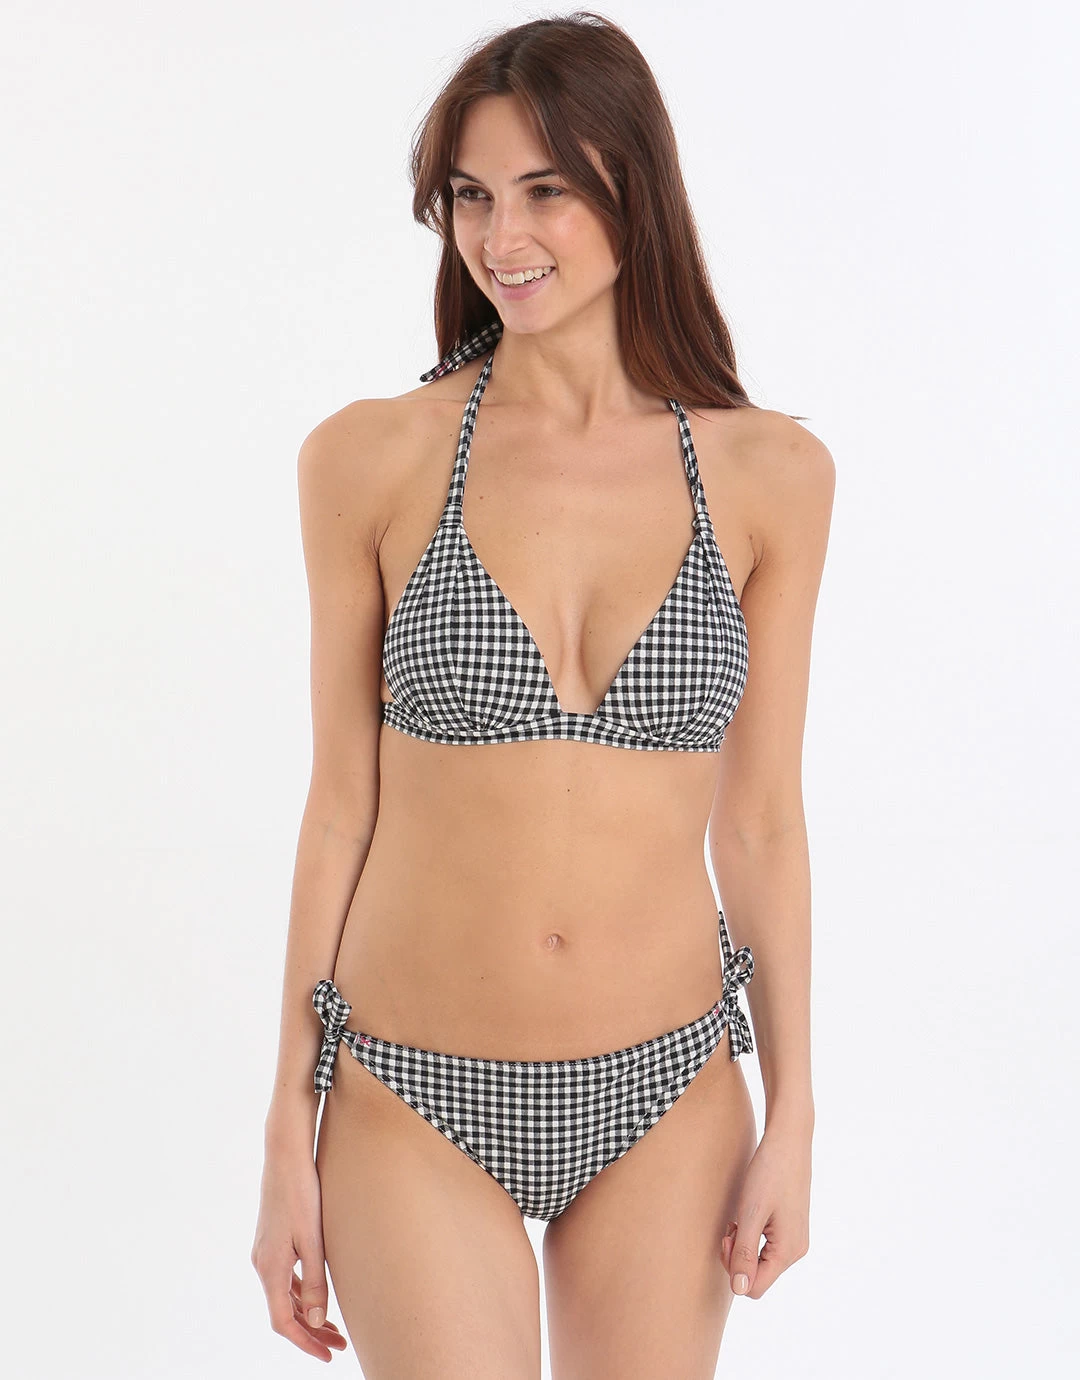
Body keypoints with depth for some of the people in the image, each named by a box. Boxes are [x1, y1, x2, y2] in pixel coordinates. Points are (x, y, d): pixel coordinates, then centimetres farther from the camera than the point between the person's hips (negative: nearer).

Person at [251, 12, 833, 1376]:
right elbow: (342, 805, -2)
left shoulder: (769, 474, -3)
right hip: (415, 1105, -1)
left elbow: (761, 818, 2)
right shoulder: (371, 458, -6)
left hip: (665, 1100, 2)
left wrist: (792, 1117, 3)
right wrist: (288, 1137, 0)